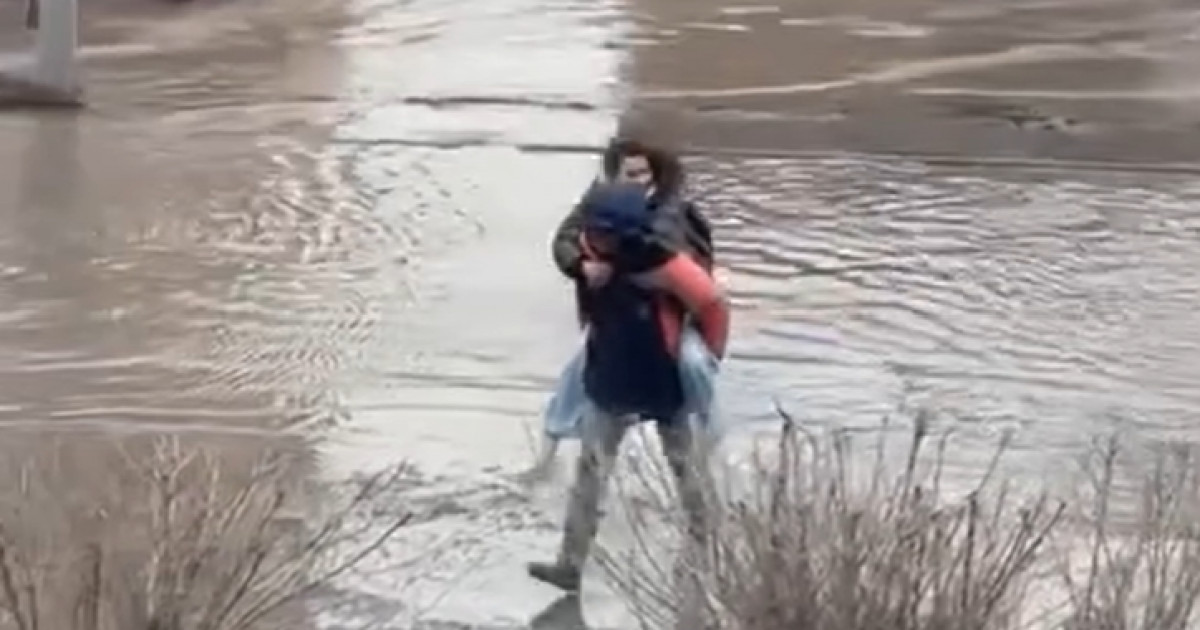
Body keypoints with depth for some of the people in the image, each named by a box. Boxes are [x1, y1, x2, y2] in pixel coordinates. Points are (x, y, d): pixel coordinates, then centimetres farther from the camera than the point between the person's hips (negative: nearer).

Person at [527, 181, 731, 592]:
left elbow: (712, 303, -18)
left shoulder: (660, 263, -28)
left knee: (684, 466, 11)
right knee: (589, 473, 10)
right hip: (610, 383, 5)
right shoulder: (592, 253, -11)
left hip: (663, 384, -5)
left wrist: (708, 358, -7)